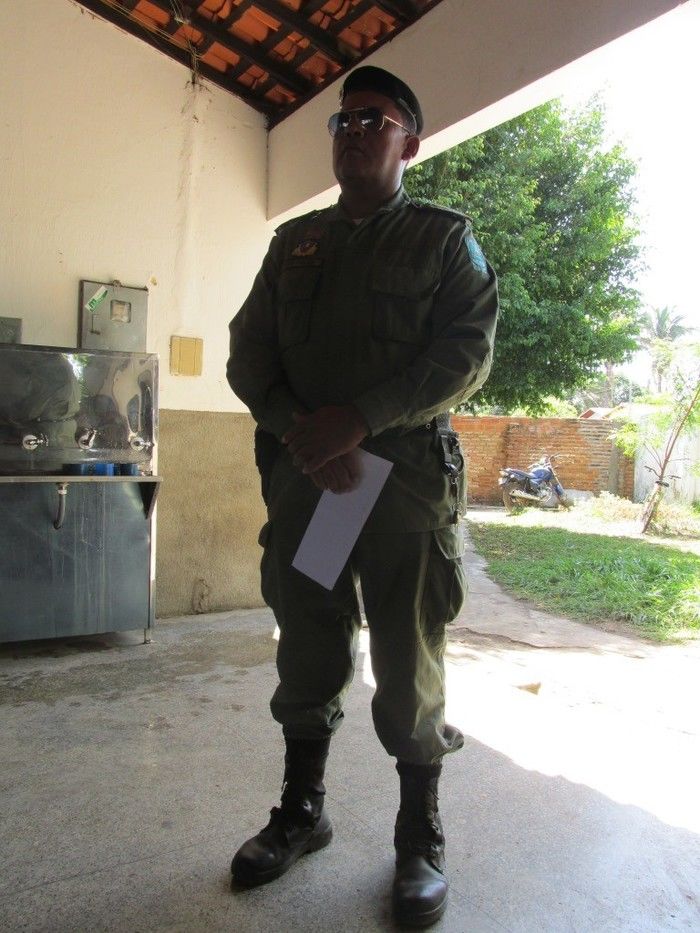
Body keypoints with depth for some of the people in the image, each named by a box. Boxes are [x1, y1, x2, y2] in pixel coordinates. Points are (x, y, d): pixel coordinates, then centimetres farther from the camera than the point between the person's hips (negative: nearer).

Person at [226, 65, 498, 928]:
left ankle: (421, 837, 22)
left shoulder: (445, 237, 8)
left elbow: (466, 352, -6)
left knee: (408, 657, 3)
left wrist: (358, 418, -17)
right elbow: (248, 349, 9)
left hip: (406, 474, -3)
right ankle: (301, 811, 30)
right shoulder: (294, 241, 18)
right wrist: (296, 429, -10)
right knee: (306, 651, 10)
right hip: (302, 469, 4)